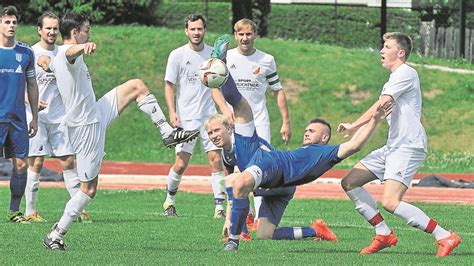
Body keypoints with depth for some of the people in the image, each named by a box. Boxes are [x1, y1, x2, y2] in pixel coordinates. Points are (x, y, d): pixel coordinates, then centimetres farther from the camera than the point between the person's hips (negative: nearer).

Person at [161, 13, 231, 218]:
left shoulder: (213, 54, 7)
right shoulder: (178, 55, -2)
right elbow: (169, 86, 0)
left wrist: (225, 109, 3)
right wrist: (172, 112, -11)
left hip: (209, 116, 2)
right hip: (186, 117, -2)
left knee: (216, 160, -7)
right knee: (181, 163, -6)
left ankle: (219, 207, -5)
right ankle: (169, 201, 16)